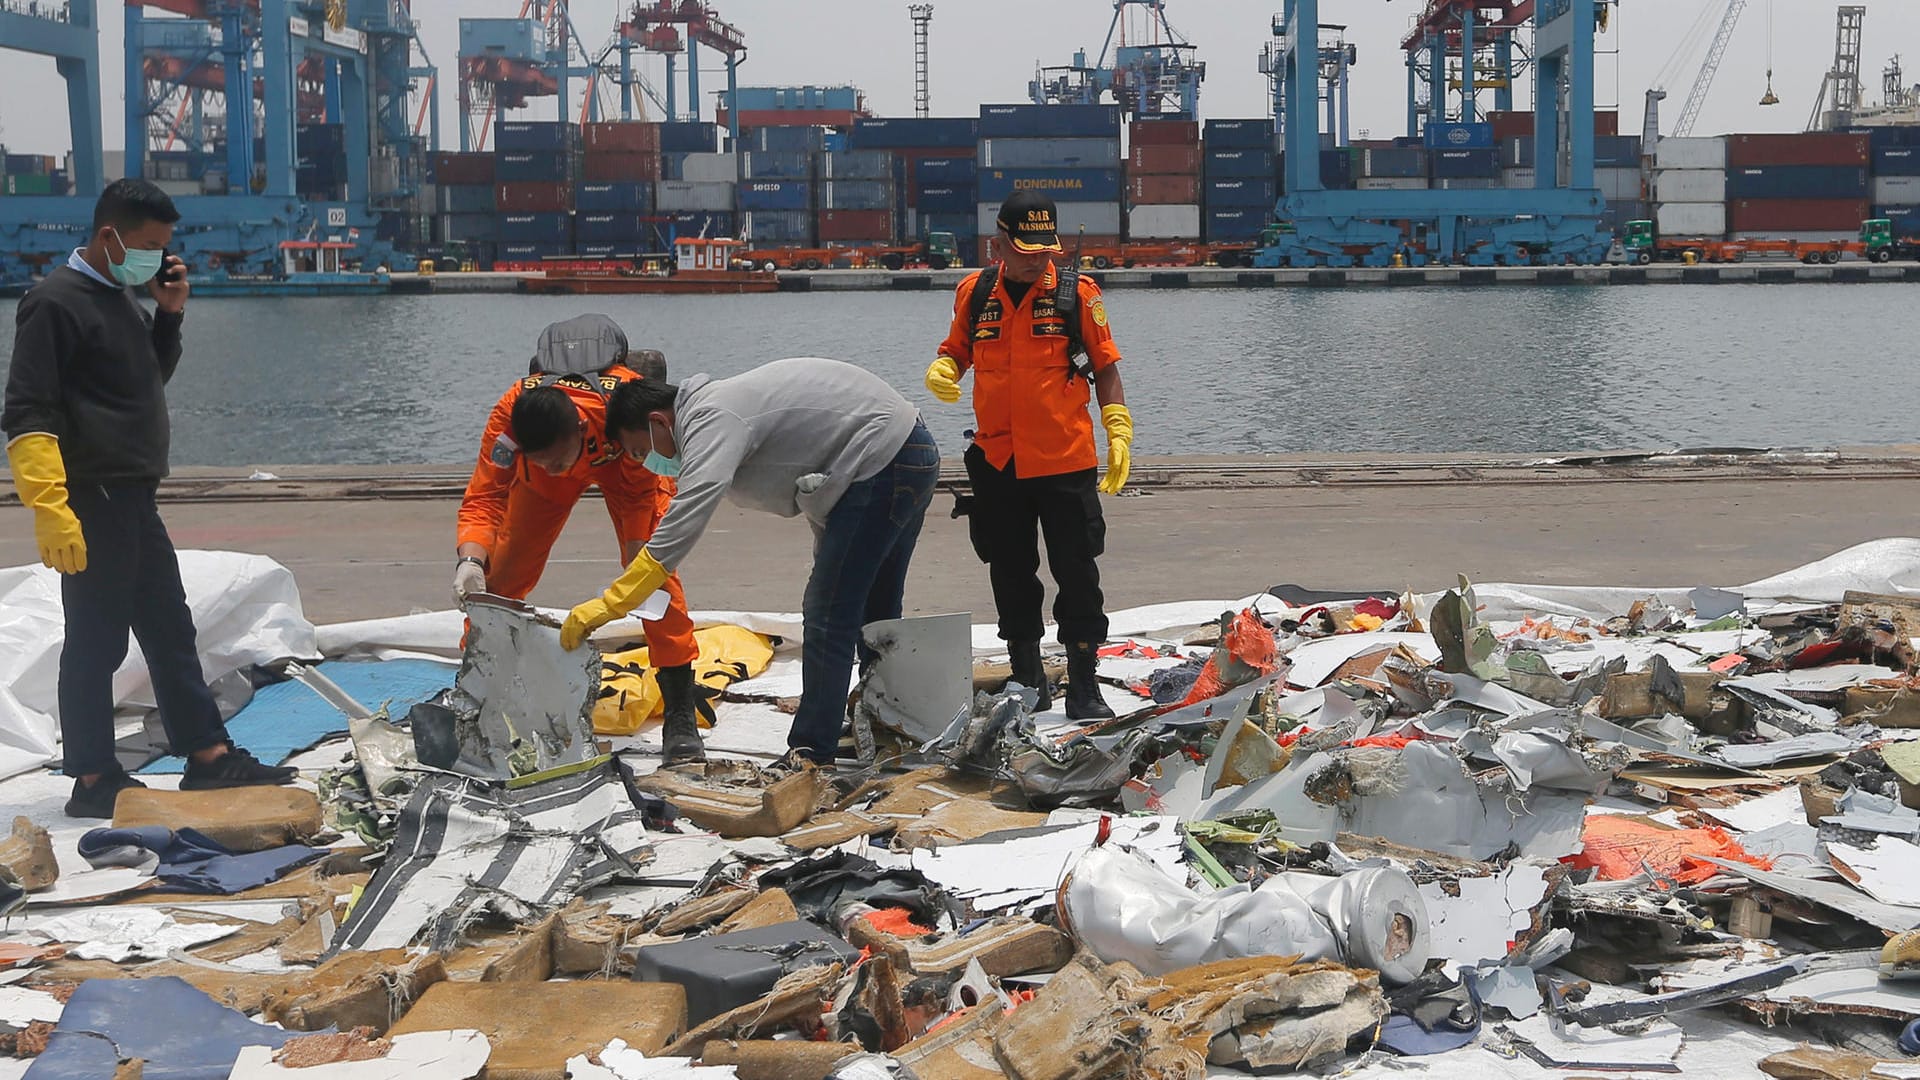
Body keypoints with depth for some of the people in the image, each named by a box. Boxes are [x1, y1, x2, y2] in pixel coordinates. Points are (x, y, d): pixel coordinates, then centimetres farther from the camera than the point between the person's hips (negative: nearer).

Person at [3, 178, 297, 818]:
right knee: (96, 642, -2)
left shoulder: (123, 298, 14)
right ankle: (93, 782, 6)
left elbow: (150, 378, 28)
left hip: (135, 500, 10)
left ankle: (208, 756, 22)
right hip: (92, 503, -10)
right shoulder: (57, 303, -13)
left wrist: (169, 315, 10)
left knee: (170, 631, 14)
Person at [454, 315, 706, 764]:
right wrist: (470, 560, -54)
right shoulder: (510, 412, -40)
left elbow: (640, 492, -27)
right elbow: (484, 496, -36)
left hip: (622, 459, -2)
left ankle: (681, 718, -12)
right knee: (502, 573, -5)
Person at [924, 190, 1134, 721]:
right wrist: (941, 371, -6)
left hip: (1066, 461, -3)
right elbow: (956, 349, 17)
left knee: (1076, 573, -1)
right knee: (1011, 574, 11)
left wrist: (1118, 431, -7)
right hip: (996, 460, 3)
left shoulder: (1077, 293, -1)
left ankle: (1083, 687, 6)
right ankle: (1027, 679, 23)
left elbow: (1106, 366, 2)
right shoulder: (974, 292, 5)